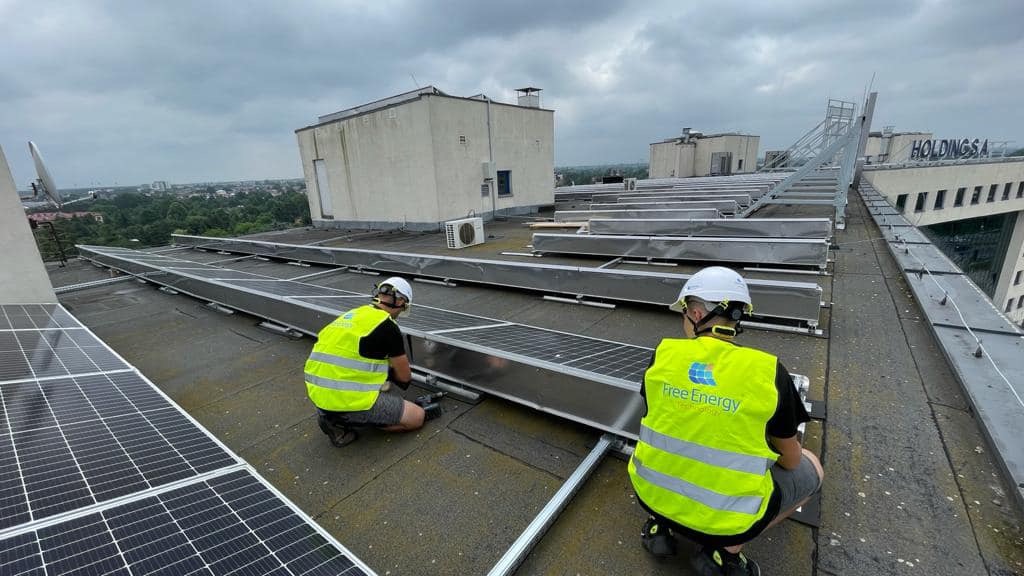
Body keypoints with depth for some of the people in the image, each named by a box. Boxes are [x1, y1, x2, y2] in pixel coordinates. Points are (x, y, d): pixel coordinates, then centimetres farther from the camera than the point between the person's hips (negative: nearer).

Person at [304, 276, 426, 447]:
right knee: (417, 417, 4)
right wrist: (393, 370, 23)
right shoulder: (387, 326, -11)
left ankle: (332, 414, 12)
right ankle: (341, 420, -1)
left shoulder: (352, 315, 13)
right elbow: (405, 376, 1)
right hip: (349, 401, -8)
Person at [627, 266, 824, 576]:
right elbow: (790, 461, 0)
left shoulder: (664, 353, -10)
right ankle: (724, 550, 9)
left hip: (652, 493, 3)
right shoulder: (768, 371, -15)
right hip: (725, 516, -2)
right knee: (810, 467, 21)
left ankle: (661, 524, 18)